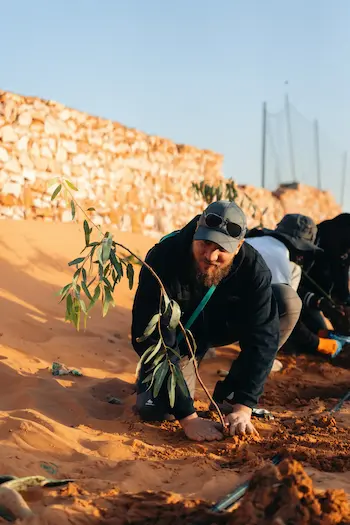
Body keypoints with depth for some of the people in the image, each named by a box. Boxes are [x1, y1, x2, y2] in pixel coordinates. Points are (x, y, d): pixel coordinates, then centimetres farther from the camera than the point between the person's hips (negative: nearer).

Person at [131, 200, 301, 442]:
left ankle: (229, 395, -8)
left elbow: (261, 336, -28)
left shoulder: (253, 266, -28)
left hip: (221, 325, 2)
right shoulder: (162, 259, -34)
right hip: (176, 334, -2)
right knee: (153, 410, -22)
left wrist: (244, 406, -37)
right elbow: (153, 342, -35)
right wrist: (187, 417, -39)